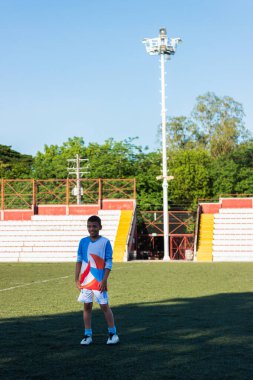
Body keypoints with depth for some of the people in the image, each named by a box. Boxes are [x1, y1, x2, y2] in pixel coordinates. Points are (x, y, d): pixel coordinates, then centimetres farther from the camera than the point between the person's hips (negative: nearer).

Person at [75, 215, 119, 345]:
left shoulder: (105, 242, -5)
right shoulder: (83, 242, 5)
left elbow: (109, 263, -6)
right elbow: (79, 261, 9)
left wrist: (104, 280, -13)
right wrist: (77, 279, 4)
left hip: (99, 281, -3)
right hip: (85, 281, 3)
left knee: (104, 306, 0)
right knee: (87, 306, 5)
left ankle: (113, 333, 11)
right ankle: (87, 335, 12)